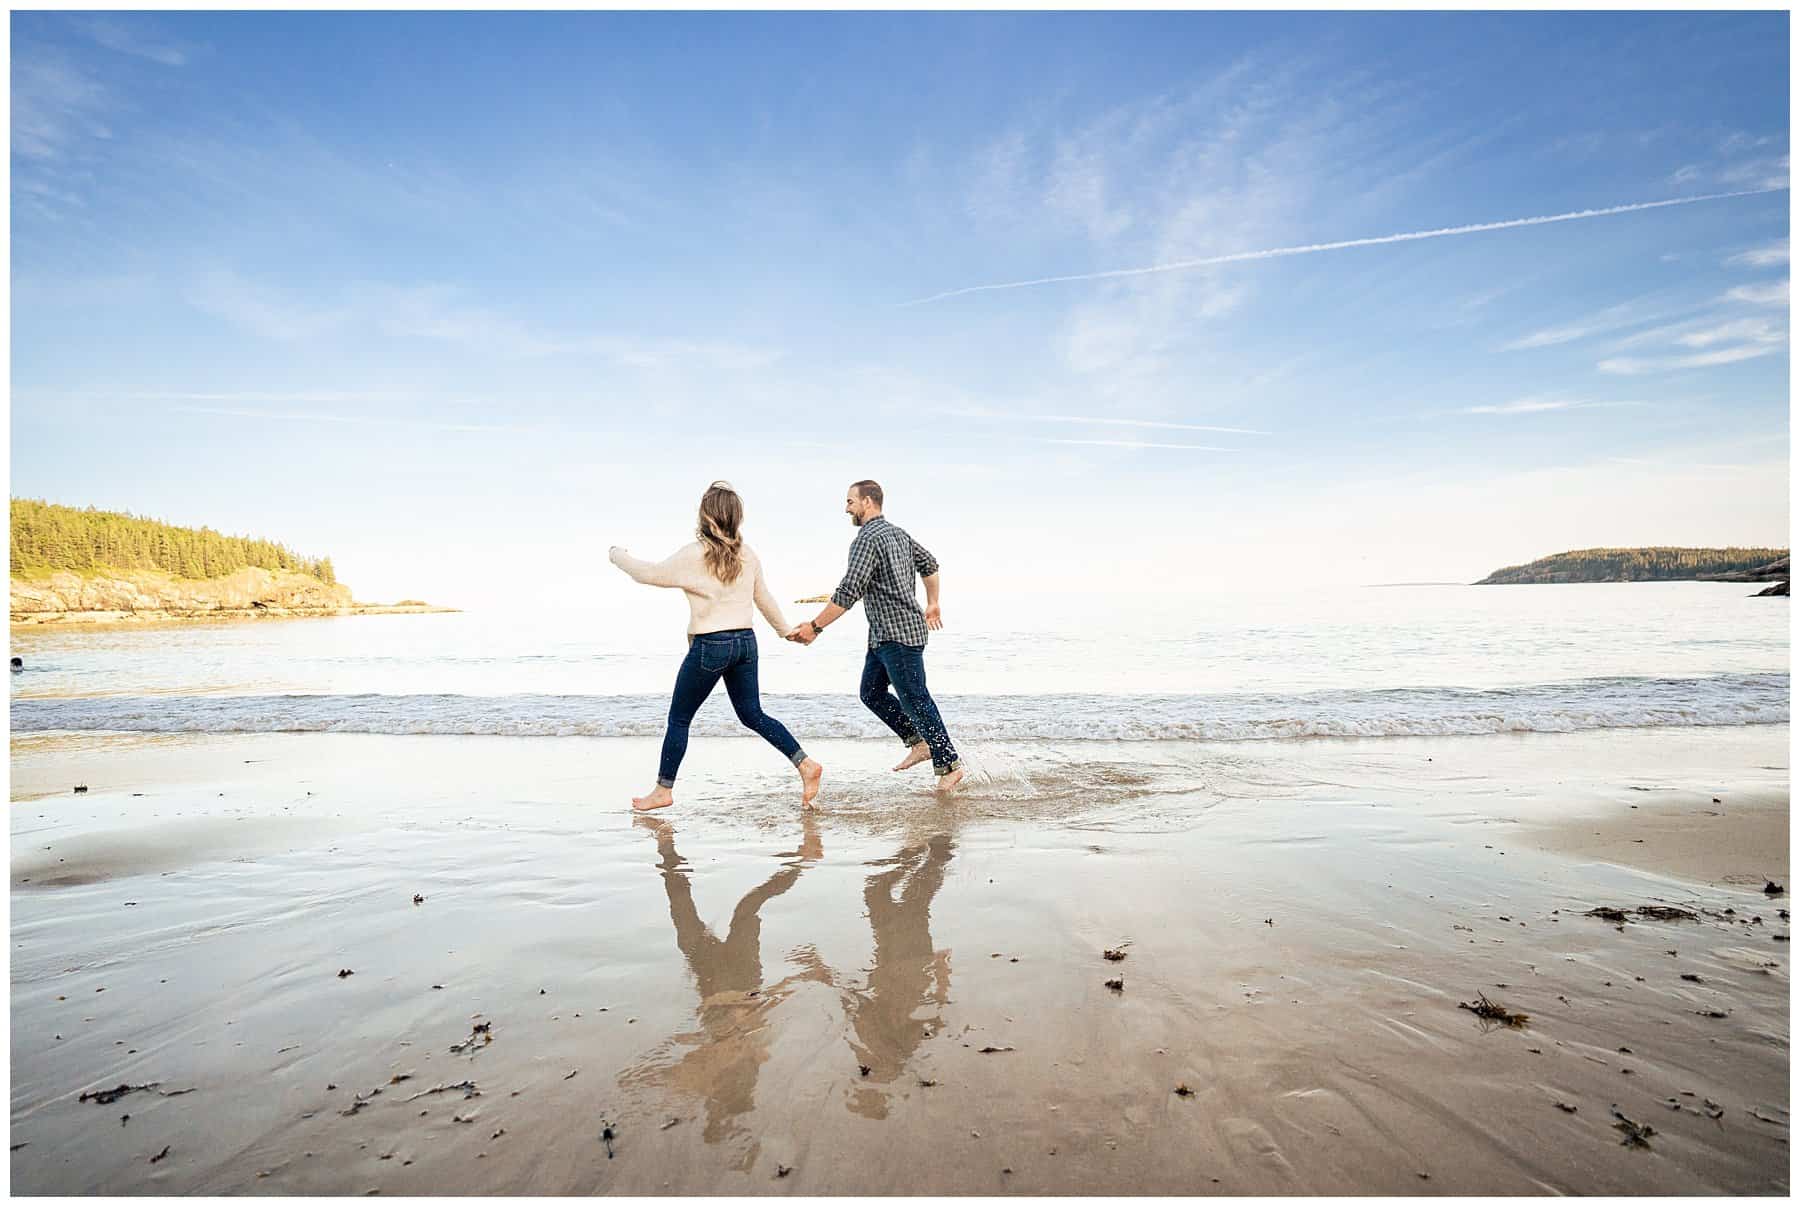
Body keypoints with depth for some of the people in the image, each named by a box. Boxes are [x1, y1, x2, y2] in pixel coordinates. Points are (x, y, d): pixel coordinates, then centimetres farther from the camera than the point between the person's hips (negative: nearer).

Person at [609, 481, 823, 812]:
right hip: (745, 641, 6)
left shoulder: (694, 555, -13)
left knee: (679, 718, 9)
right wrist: (786, 630, 32)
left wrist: (617, 555, 15)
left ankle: (663, 791, 19)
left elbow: (648, 574, -3)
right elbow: (765, 598, 17)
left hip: (710, 646, -6)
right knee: (753, 714, 15)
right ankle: (805, 764, 5)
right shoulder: (748, 555, 5)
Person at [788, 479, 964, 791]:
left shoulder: (867, 540, -16)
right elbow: (929, 563, 24)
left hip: (898, 634, -10)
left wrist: (815, 626, -16)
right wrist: (932, 603, 32)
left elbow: (848, 593, -22)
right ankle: (919, 743, 20)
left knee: (915, 699, -4)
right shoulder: (897, 532, 14)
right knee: (872, 693, 15)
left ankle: (949, 764, 5)